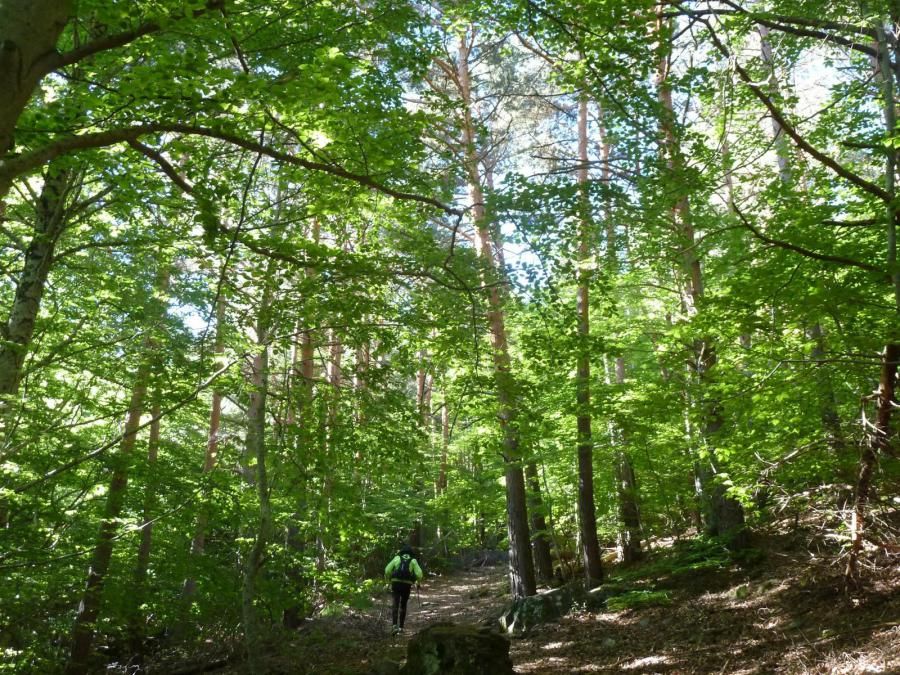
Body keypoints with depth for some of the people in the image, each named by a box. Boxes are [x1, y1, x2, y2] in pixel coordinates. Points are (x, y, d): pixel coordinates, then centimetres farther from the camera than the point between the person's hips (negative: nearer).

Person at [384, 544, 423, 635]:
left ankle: (395, 625, -23)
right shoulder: (413, 560, 10)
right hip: (407, 584, 0)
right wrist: (418, 583, 17)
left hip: (396, 583, 0)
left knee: (396, 604, -4)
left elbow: (387, 570, 4)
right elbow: (419, 574, 0)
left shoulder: (397, 558, 11)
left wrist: (389, 578, 19)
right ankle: (401, 626, 18)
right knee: (403, 605, 17)